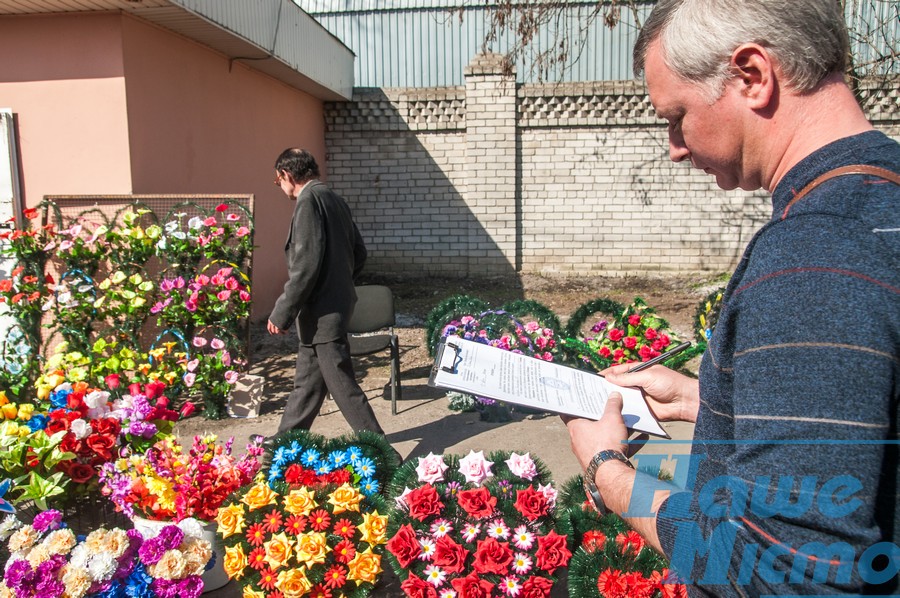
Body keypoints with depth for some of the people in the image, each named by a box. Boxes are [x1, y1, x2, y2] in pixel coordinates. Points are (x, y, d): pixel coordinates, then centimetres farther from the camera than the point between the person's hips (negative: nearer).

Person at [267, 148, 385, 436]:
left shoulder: (309, 200, -15)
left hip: (323, 311, -10)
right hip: (337, 301, 10)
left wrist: (281, 314, -16)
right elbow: (359, 252, 16)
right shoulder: (333, 198, 12)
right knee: (307, 380, 19)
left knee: (342, 385, -3)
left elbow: (306, 265, -22)